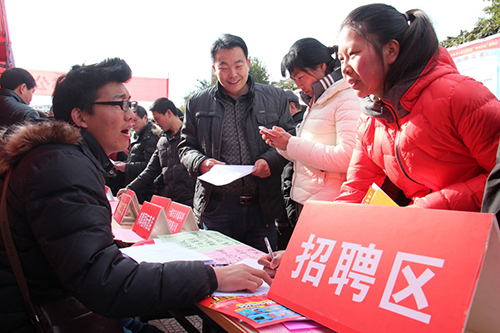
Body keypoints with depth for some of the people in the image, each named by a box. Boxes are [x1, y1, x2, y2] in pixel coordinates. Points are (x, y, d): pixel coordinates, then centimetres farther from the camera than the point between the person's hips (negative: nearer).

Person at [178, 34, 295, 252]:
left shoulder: (275, 98, 7)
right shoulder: (197, 103, 8)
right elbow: (185, 146, 12)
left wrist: (271, 160, -13)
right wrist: (200, 163, -10)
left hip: (262, 208, 0)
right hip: (216, 208, 0)